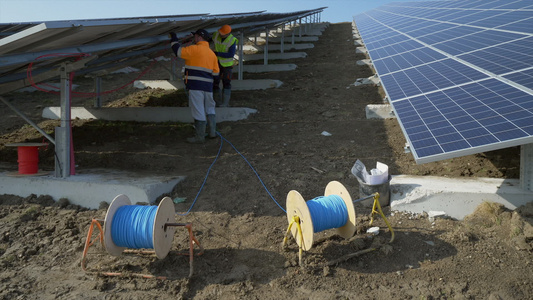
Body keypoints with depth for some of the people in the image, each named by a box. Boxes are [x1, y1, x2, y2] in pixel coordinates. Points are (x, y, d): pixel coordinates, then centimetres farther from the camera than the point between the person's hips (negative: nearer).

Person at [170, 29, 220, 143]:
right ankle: (213, 132, 23)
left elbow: (178, 51, -7)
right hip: (208, 86, 7)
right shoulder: (212, 53, 15)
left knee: (198, 111, -3)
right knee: (209, 109, 19)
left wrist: (174, 38, 7)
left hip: (196, 86, -7)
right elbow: (216, 73, 14)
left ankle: (200, 137, 3)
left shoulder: (195, 49, -7)